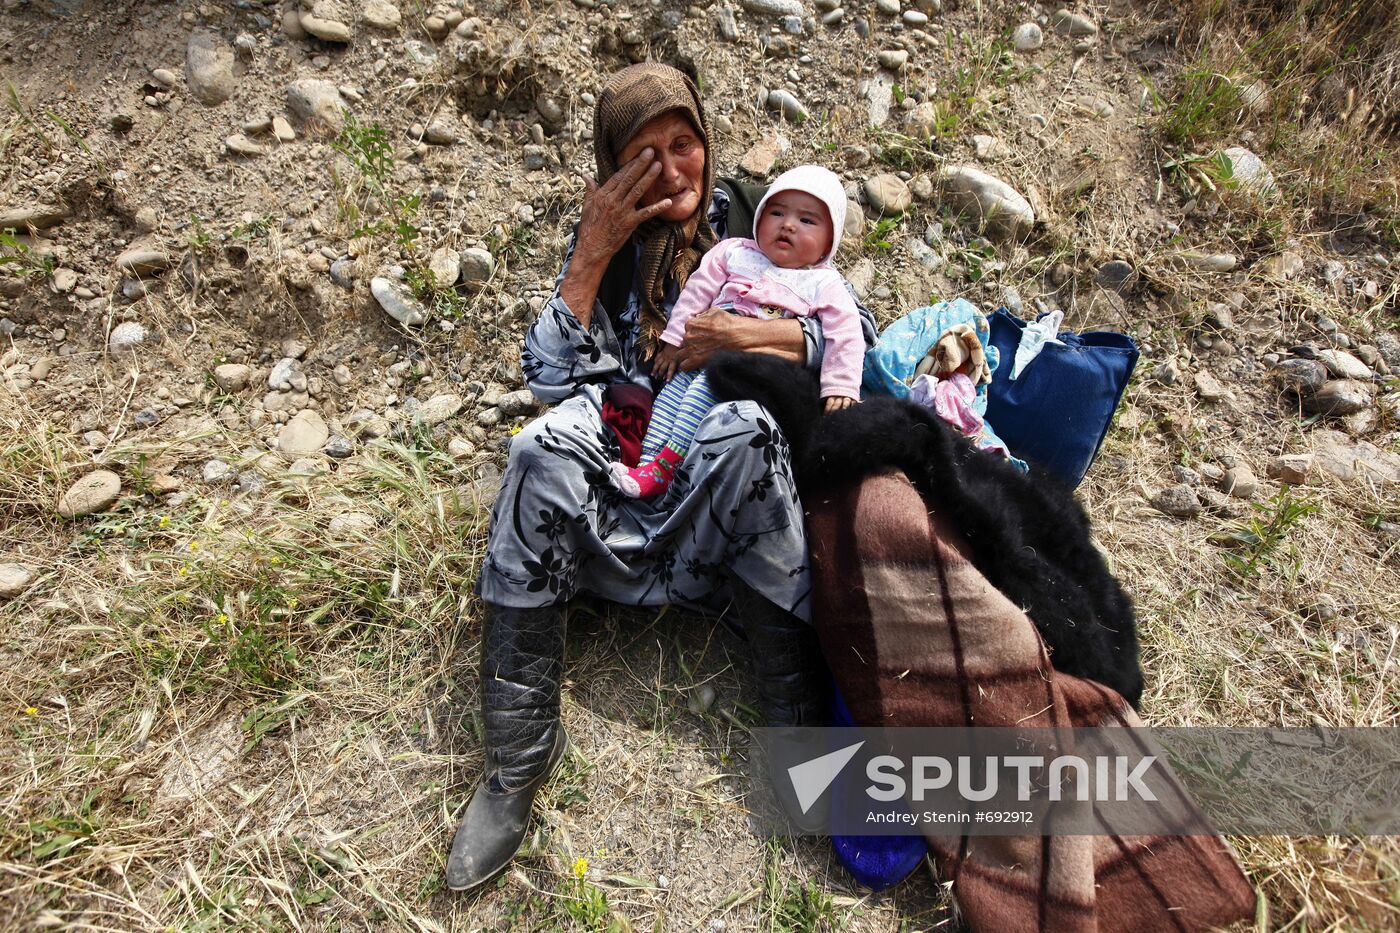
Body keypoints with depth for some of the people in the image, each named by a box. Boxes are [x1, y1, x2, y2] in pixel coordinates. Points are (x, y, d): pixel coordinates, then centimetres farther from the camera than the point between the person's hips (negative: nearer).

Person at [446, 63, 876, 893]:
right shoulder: (609, 238, 13)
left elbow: (859, 332, 2)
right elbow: (549, 377, 0)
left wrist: (743, 334, -12)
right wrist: (595, 250, -5)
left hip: (722, 480, -1)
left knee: (744, 430, -34)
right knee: (547, 447, -30)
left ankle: (798, 722, -28)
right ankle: (519, 753, -23)